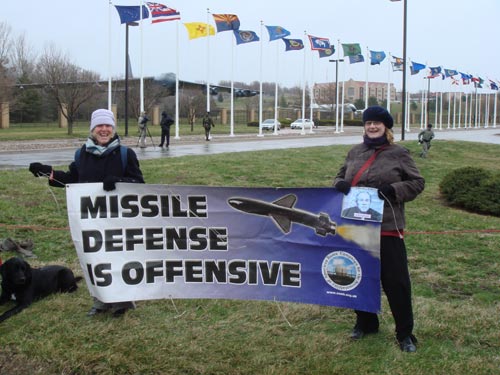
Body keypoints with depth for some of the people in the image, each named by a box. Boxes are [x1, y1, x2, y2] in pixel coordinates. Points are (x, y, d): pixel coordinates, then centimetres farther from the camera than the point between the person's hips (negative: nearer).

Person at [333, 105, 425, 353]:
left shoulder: (398, 154, -1)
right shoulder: (355, 152, 11)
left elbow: (417, 182, 0)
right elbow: (341, 176, 19)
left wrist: (393, 190, -16)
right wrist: (340, 184, -5)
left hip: (387, 228, -4)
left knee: (395, 280, -1)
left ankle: (405, 334, 14)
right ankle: (365, 323, 34)